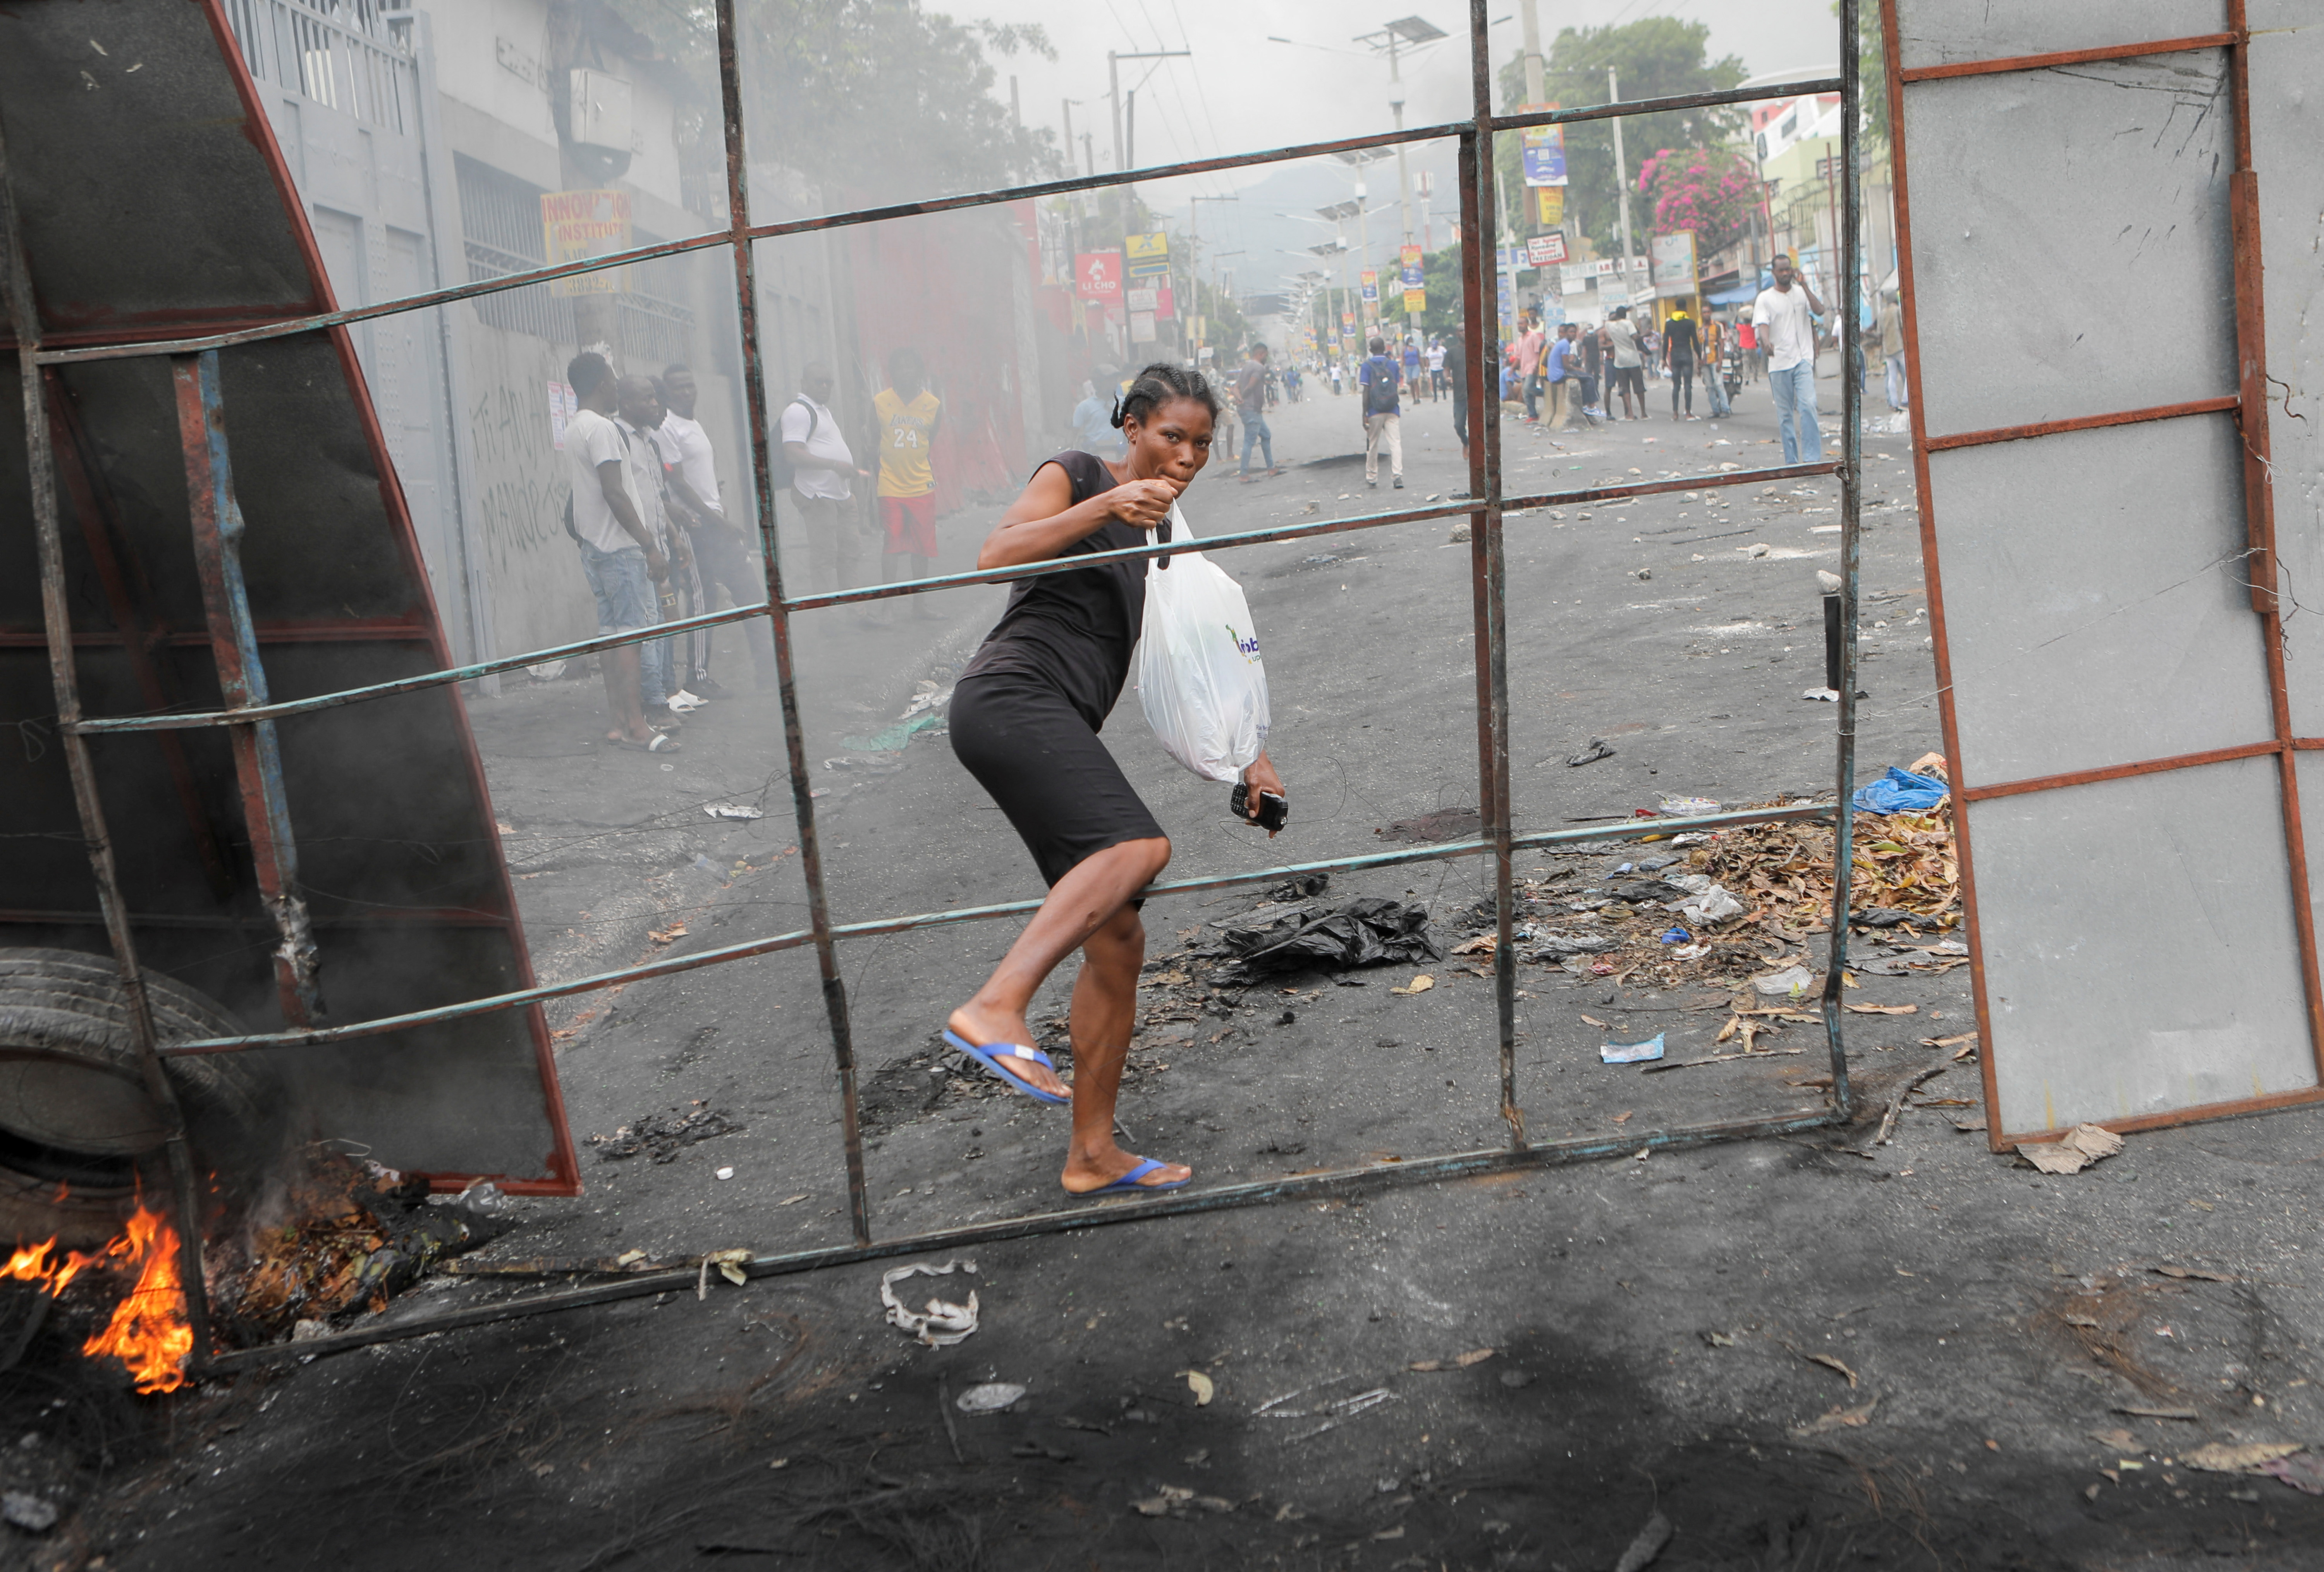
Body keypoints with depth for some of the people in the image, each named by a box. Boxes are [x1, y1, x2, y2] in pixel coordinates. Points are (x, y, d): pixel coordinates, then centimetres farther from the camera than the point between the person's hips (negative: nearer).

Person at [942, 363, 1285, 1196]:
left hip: (1060, 730, 8)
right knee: (1139, 845, -33)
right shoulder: (1075, 475, 5)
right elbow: (996, 556, -11)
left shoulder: (1164, 537, 27)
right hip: (1011, 697, -8)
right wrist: (1106, 507, -18)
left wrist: (1248, 757, 21)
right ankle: (994, 1009, -41)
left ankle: (1092, 1153, 11)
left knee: (1118, 943, 3)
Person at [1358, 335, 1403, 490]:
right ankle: (1397, 475, -20)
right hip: (1393, 411, 1)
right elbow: (1397, 386, 10)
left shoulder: (1366, 366, -3)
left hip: (1375, 412, -1)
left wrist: (1364, 414, -7)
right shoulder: (1393, 364, 4)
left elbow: (1366, 391, -8)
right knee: (1395, 442, -4)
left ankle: (1372, 479, 17)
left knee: (1372, 445, 10)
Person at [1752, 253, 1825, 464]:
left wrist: (1804, 287, -14)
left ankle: (1812, 458, -16)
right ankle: (1791, 461, 10)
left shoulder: (1802, 292, 8)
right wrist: (1766, 342, -31)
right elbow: (1763, 325, -9)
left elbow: (1820, 311, -7)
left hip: (1803, 359, 0)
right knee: (1785, 414, 4)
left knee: (1808, 405, -15)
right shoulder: (1765, 298, 4)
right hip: (1779, 362, 0)